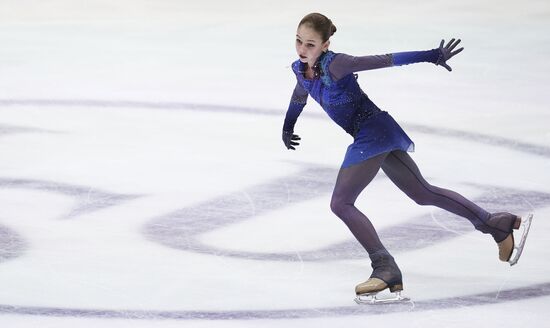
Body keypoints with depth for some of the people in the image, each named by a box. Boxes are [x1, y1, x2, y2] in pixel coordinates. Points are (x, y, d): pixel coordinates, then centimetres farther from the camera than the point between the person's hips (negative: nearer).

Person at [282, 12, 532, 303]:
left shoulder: (335, 65, -21)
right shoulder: (300, 69, 3)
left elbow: (384, 60, -21)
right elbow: (299, 96, 26)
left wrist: (431, 56, -21)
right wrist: (287, 129, 42)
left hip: (372, 134, -9)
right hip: (380, 137, 9)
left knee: (341, 202, -11)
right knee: (423, 193, 17)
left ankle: (385, 268, -12)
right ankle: (498, 224, 25)